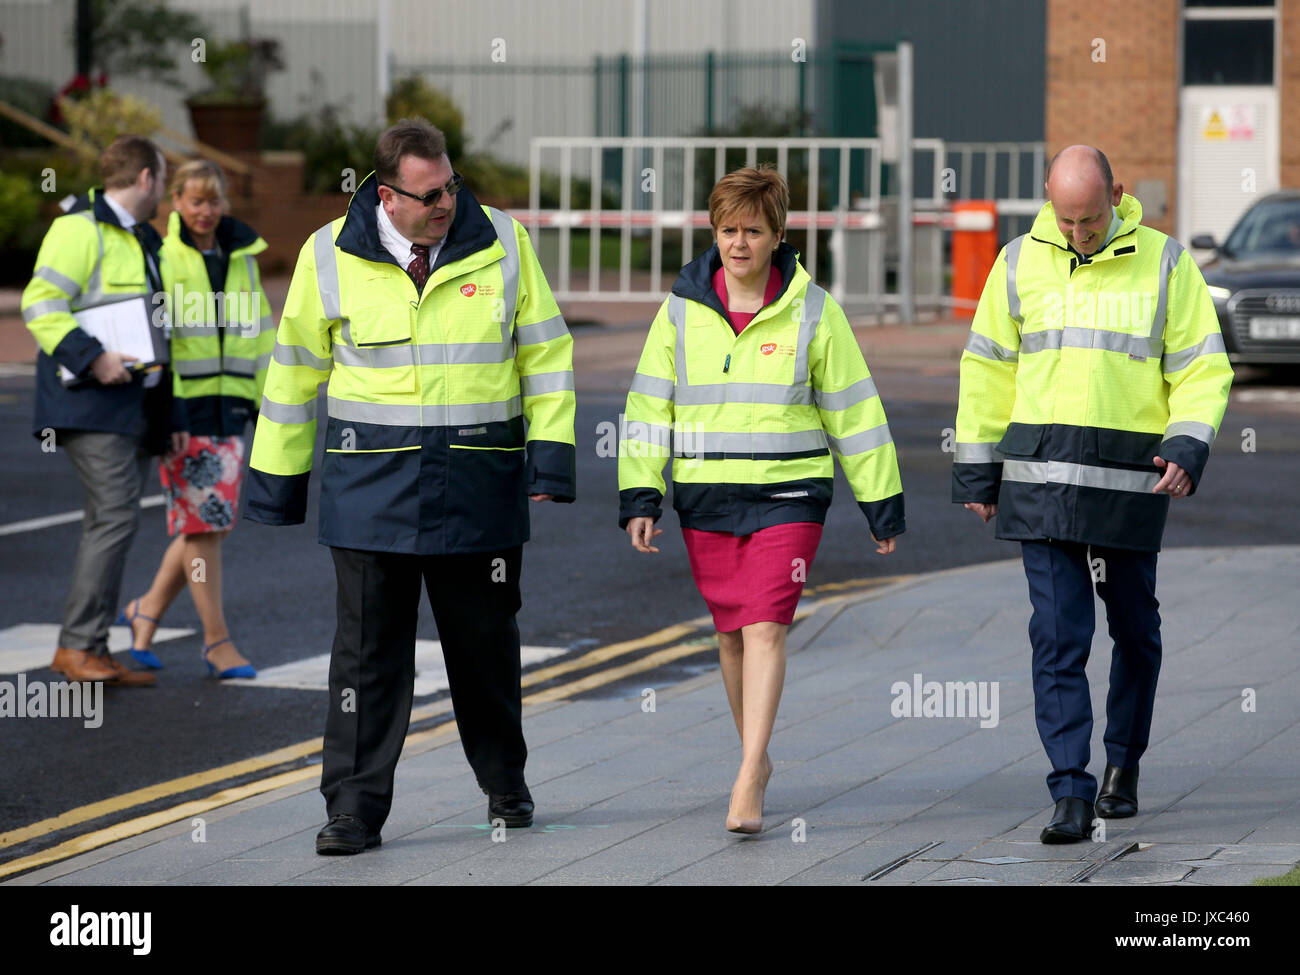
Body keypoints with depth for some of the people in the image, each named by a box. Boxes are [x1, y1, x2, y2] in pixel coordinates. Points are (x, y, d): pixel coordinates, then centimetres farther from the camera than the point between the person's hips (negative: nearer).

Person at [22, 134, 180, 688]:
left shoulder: (142, 241, 22)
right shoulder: (80, 229, -7)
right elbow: (40, 304, -15)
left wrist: (167, 415, 21)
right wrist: (92, 358, -24)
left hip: (133, 401, 9)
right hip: (90, 404, -9)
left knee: (111, 524, 7)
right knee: (115, 514, -17)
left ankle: (92, 650, 8)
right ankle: (77, 645, -15)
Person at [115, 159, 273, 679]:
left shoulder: (242, 257, 12)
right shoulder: (160, 256, -5)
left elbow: (258, 331, 18)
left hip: (230, 405, 5)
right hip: (182, 405, -5)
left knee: (209, 522, 5)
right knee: (201, 521, -5)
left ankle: (147, 609, 24)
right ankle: (217, 641, 1)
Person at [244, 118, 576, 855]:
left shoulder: (502, 244, 1)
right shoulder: (331, 257, -1)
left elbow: (546, 352, 6)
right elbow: (295, 370, 8)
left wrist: (550, 455, -4)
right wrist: (277, 479, 10)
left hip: (480, 486, 1)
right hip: (370, 487, -1)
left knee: (486, 642, 11)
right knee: (368, 649, -2)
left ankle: (505, 784, 29)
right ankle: (354, 808, 2)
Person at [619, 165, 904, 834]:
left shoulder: (812, 313, -1)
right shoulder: (682, 312, 3)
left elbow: (853, 410, 5)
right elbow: (649, 407, 6)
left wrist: (882, 502, 7)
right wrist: (639, 496, -2)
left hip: (788, 496, -3)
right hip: (706, 500, 3)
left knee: (765, 627, -14)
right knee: (732, 632, 11)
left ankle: (746, 785, -19)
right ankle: (756, 755, 31)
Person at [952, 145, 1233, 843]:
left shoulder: (1164, 263, 1)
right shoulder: (1020, 263, 6)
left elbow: (1202, 367, 3)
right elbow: (988, 368, 12)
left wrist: (1188, 445, -13)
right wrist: (976, 467, 10)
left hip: (1131, 476, 0)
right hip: (1041, 478, 0)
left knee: (1134, 629, 11)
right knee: (1057, 636, -7)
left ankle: (1123, 764, 32)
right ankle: (1071, 794, -8)